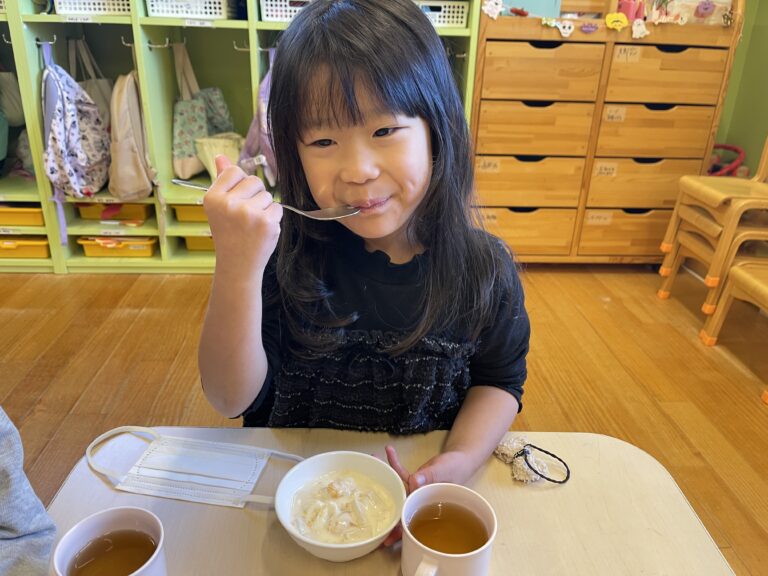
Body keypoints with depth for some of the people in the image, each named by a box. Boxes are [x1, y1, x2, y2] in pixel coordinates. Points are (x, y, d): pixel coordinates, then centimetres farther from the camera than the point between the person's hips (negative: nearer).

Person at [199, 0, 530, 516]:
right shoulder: (284, 254, -15)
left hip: (420, 485, 3)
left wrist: (459, 462, -17)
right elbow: (232, 398, -17)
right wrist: (237, 266, -32)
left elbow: (498, 380, 2)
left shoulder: (485, 267, -11)